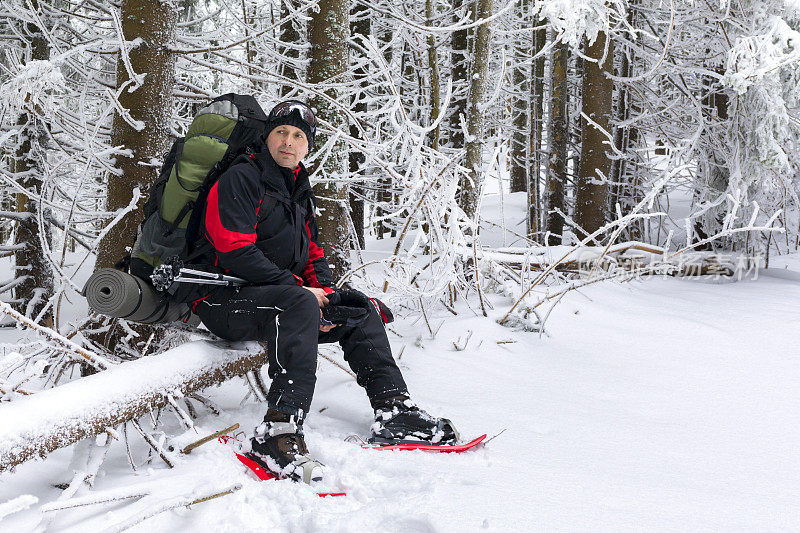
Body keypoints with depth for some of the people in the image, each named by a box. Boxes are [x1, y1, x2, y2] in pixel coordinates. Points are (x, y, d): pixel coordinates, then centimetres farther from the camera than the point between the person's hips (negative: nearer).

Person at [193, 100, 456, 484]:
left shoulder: (299, 192, 20)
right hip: (225, 299, -9)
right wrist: (300, 289, -19)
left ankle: (394, 411, 3)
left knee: (359, 311, 9)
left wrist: (324, 292, -1)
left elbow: (312, 253, 21)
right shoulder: (239, 180, -8)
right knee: (299, 306, -37)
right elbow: (236, 252, -19)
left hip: (282, 294, 9)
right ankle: (278, 432, -49)